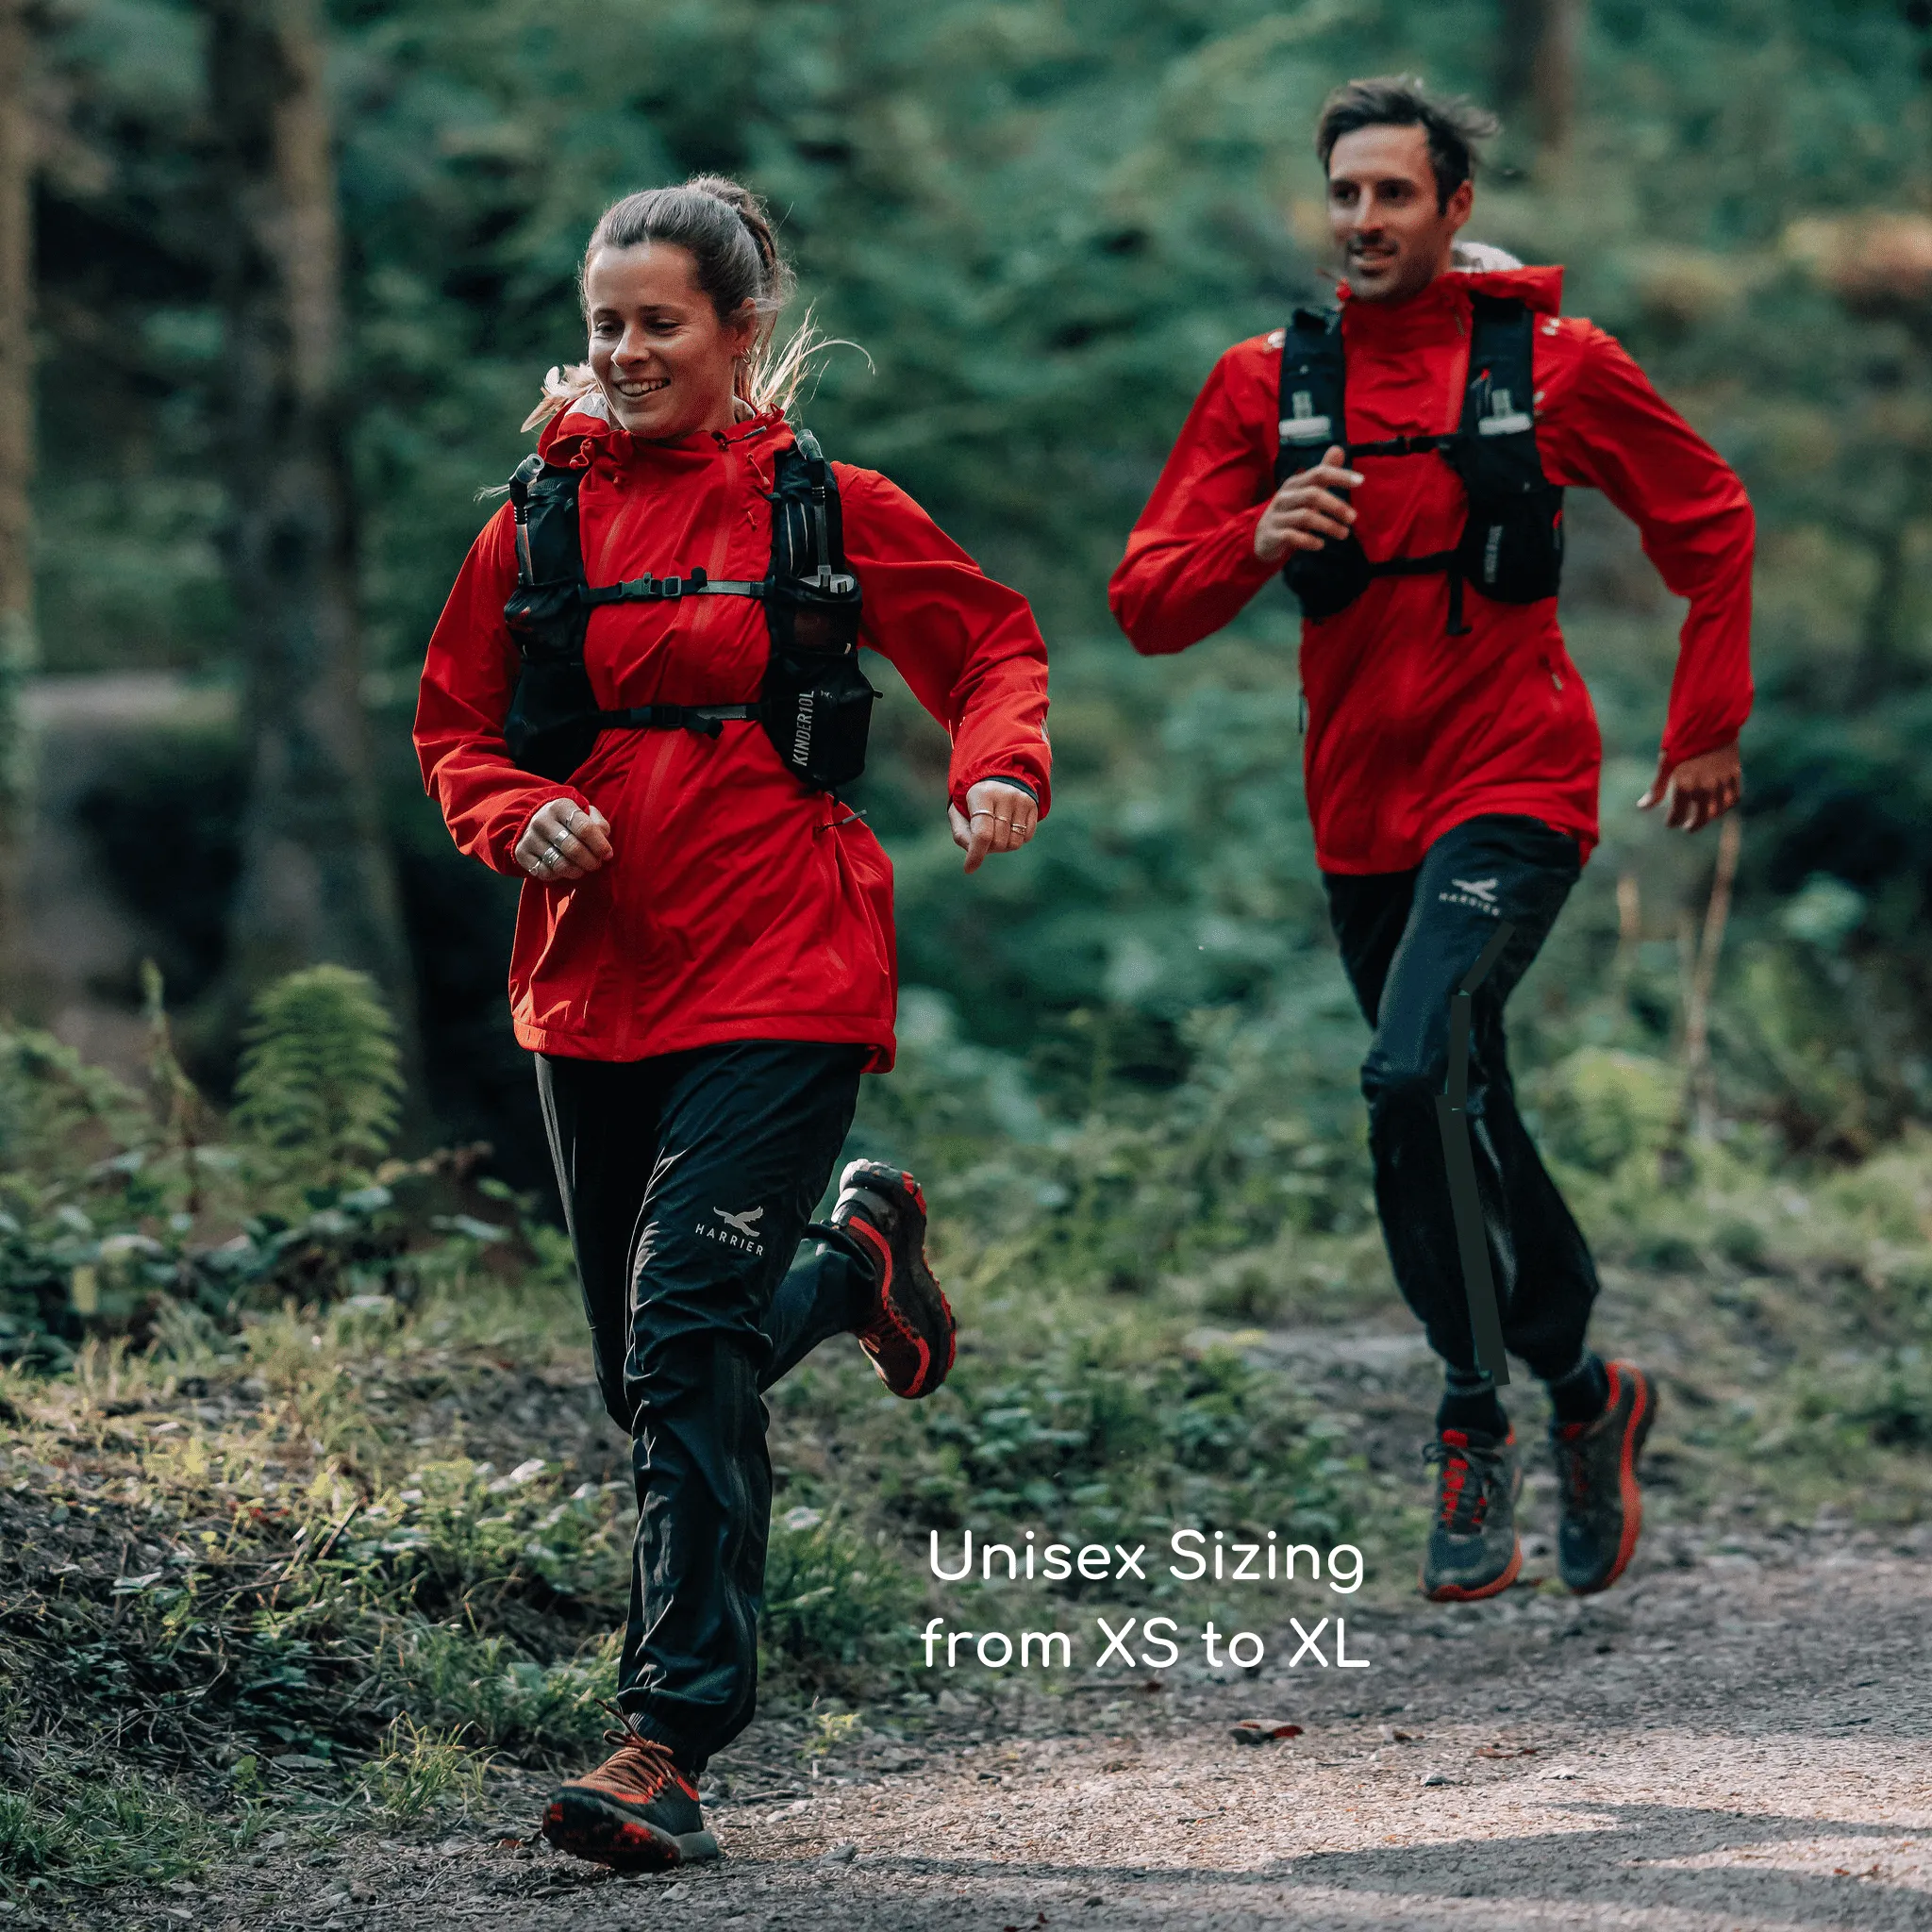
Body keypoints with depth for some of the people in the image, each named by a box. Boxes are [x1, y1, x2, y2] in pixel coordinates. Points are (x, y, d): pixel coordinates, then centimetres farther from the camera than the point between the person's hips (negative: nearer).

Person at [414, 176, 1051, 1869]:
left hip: (777, 982, -5)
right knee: (649, 1369, 14)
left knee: (689, 1341, -18)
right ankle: (855, 1257, 45)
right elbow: (457, 724, 14)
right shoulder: (543, 515, 6)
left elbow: (994, 644, 7)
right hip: (592, 982, 5)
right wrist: (520, 822, -7)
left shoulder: (823, 506, -2)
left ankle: (673, 1742, -17)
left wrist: (999, 769, -13)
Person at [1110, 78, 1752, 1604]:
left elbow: (1711, 524, 10)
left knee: (1416, 1077, -25)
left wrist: (1708, 728, 7)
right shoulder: (1268, 385, 3)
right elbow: (1148, 606, -1)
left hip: (1514, 793, -5)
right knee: (1459, 1126, 13)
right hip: (1363, 815, 5)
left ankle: (1479, 1420, -11)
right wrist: (1258, 542, -20)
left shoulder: (1554, 364, -3)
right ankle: (1583, 1398, 32)